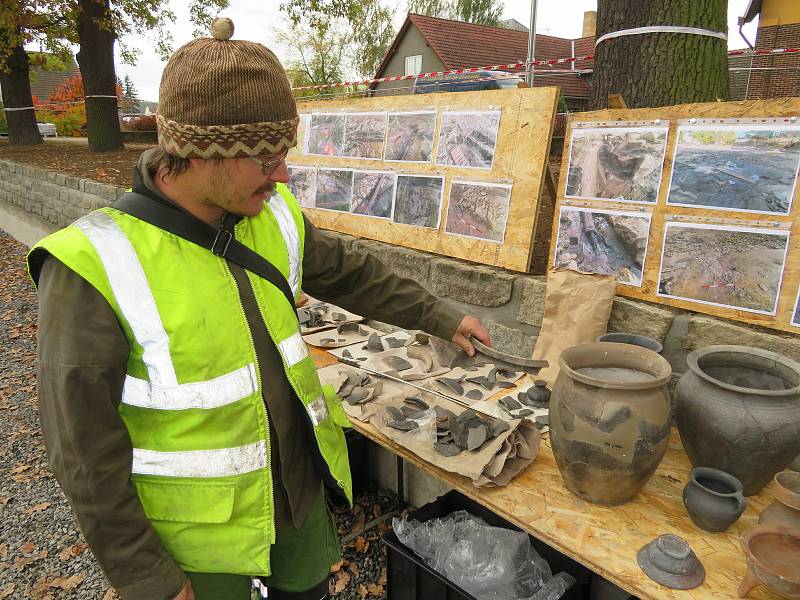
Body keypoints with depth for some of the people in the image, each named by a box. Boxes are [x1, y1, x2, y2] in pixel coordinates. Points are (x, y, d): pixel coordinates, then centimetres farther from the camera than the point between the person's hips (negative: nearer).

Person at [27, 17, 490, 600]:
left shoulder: (274, 214, -9)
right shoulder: (96, 266, -25)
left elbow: (353, 275, 7)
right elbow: (87, 452, -19)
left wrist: (442, 318, 12)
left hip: (301, 486, 5)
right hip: (201, 530, -4)